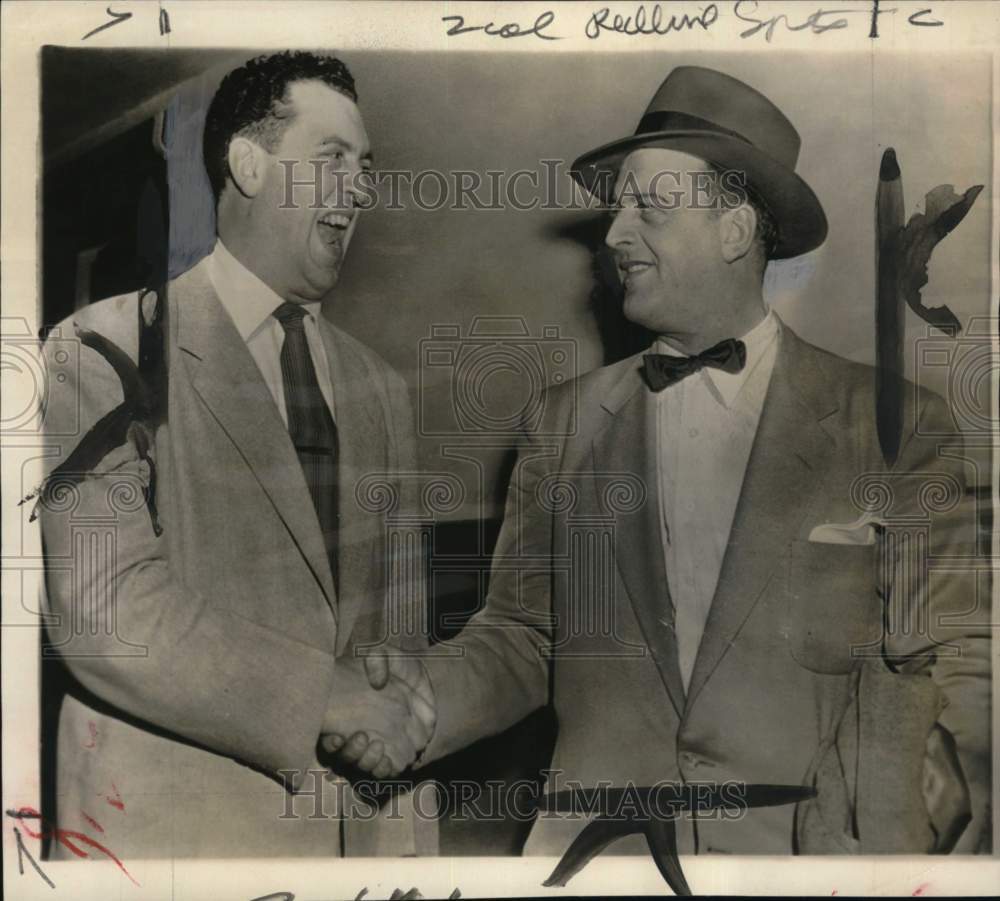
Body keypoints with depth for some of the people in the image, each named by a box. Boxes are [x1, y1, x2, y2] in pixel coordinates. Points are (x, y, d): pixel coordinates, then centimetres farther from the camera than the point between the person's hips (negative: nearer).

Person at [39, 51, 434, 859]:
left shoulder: (381, 390, 9)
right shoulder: (105, 348, -8)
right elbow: (105, 612, -16)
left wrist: (404, 702, -3)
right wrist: (322, 701, -17)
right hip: (174, 825, -4)